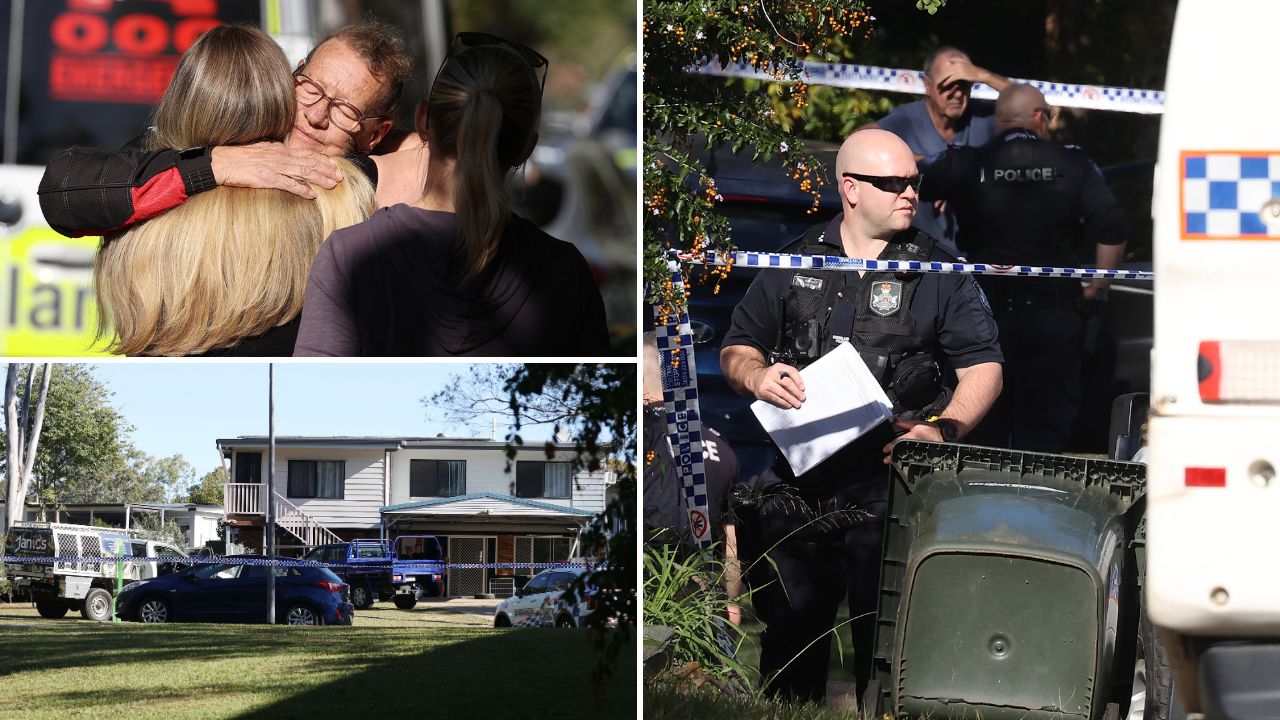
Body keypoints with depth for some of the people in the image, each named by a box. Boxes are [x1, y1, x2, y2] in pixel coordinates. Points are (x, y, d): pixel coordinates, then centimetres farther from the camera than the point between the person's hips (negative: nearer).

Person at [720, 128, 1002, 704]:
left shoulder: (939, 273, 7)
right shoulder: (794, 264, 13)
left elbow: (983, 366, 5)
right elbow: (736, 349, 17)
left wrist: (943, 430, -11)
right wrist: (757, 375, -6)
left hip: (888, 482, -2)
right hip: (797, 479, 2)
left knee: (885, 631, -6)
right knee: (789, 625, 5)